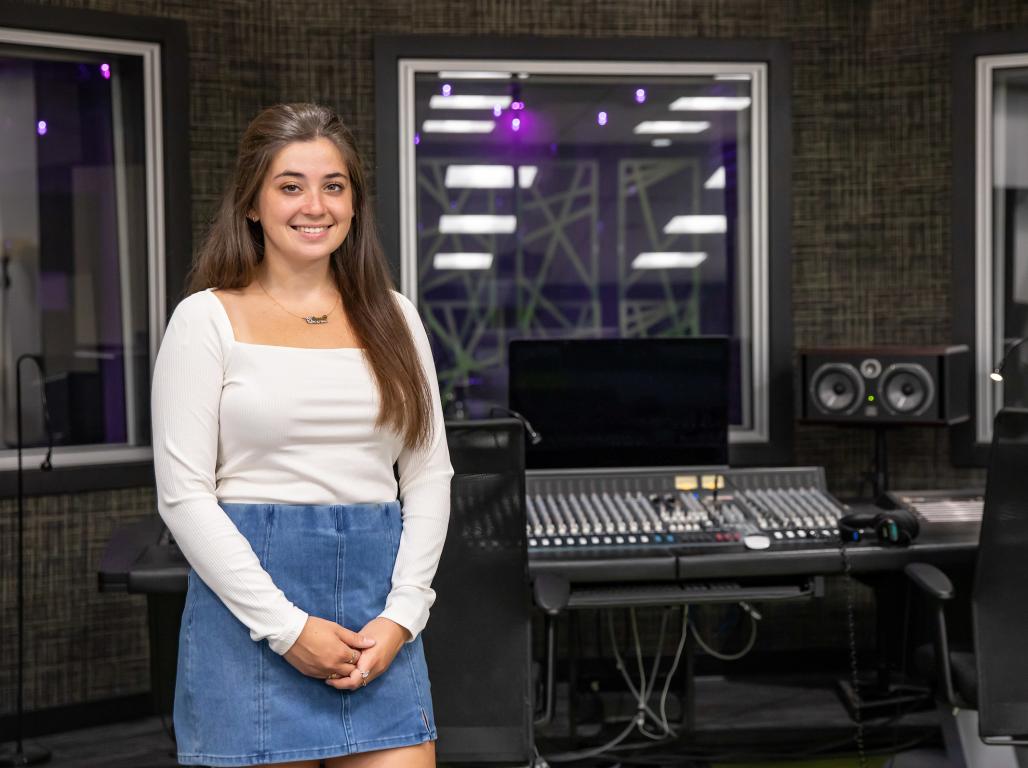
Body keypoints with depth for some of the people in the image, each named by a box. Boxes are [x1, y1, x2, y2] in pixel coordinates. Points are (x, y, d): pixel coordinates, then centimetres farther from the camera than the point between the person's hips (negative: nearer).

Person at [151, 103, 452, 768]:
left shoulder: (393, 318, 10)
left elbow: (430, 476, 8)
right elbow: (183, 494, -6)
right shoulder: (207, 319, -1)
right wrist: (286, 626, -12)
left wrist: (401, 616, -4)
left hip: (379, 606, 3)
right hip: (250, 603, -3)